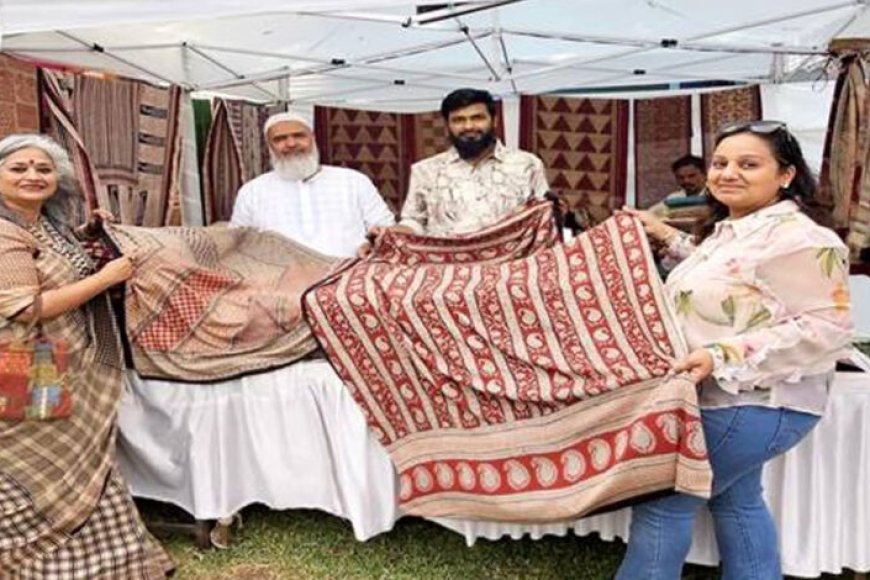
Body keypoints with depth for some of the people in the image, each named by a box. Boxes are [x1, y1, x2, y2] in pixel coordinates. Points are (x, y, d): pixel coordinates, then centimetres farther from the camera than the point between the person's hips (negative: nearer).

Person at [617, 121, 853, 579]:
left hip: (752, 405, -10)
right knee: (737, 501, 21)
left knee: (662, 501, -3)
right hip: (729, 400, 10)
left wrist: (721, 357, -29)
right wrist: (668, 237, 21)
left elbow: (826, 328, -23)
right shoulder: (729, 229, 10)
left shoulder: (798, 238, -20)